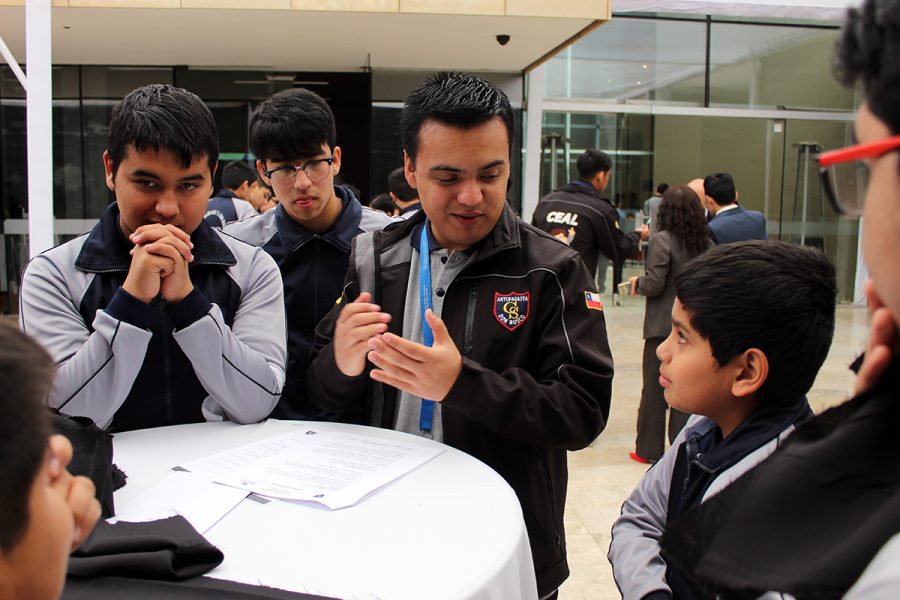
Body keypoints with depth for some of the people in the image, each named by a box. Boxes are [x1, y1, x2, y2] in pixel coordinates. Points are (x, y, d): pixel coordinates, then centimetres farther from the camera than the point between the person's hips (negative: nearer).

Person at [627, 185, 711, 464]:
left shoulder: (662, 240, -13)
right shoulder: (704, 241, 2)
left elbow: (654, 284, -17)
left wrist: (637, 283, 3)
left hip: (663, 324, -4)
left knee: (655, 388, 6)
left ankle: (649, 449, 15)